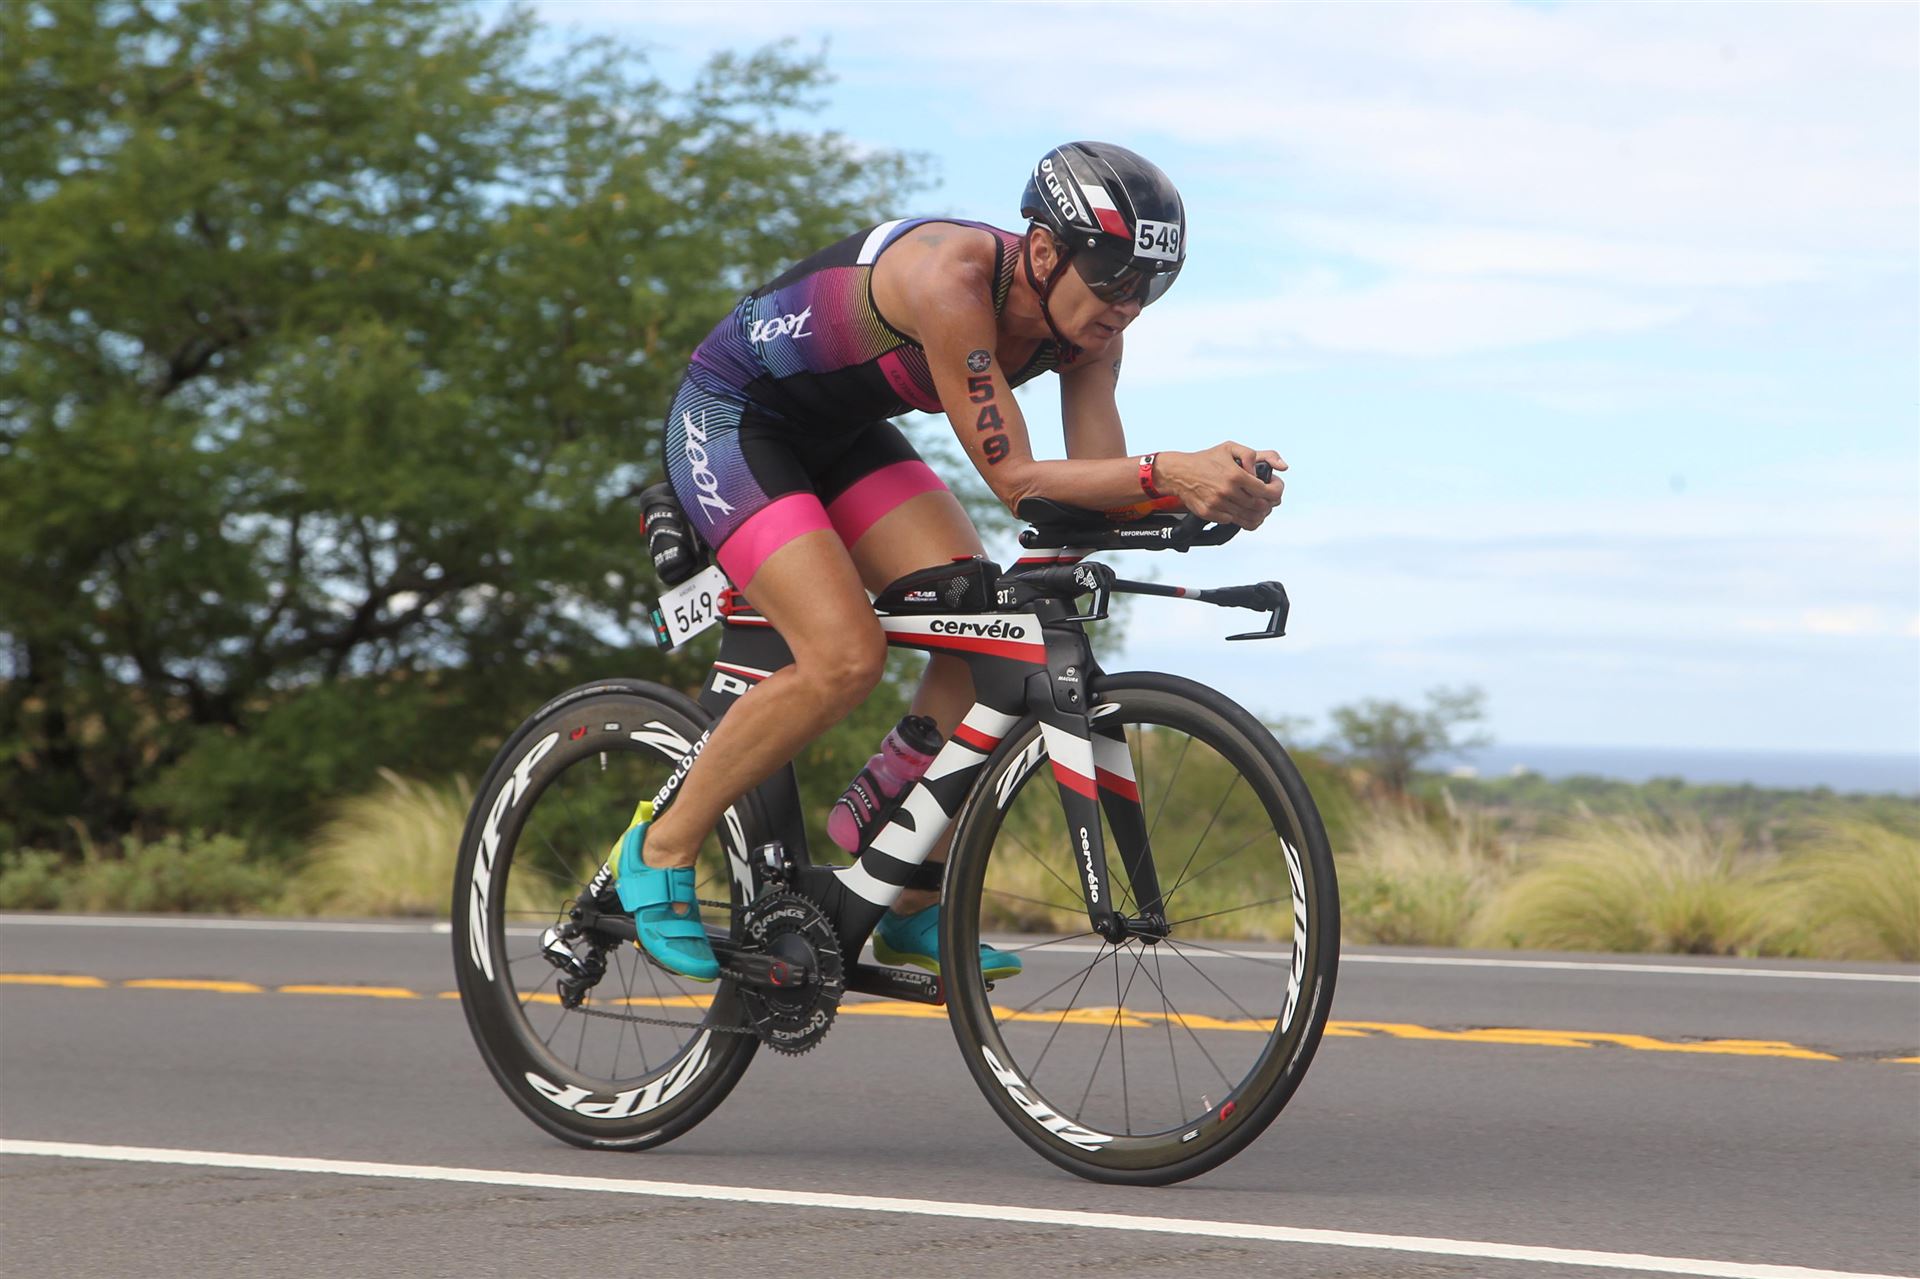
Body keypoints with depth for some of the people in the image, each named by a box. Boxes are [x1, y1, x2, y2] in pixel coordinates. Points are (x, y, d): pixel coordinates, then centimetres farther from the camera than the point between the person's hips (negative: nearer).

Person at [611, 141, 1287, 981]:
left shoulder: (1085, 325, -11)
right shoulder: (952, 279, -35)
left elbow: (1099, 484, -16)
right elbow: (1014, 481, -37)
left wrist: (1207, 485, -34)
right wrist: (1167, 472, -47)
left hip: (840, 435, 8)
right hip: (728, 419, -8)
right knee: (846, 656, -24)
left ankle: (913, 911, 1)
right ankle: (660, 852, -5)